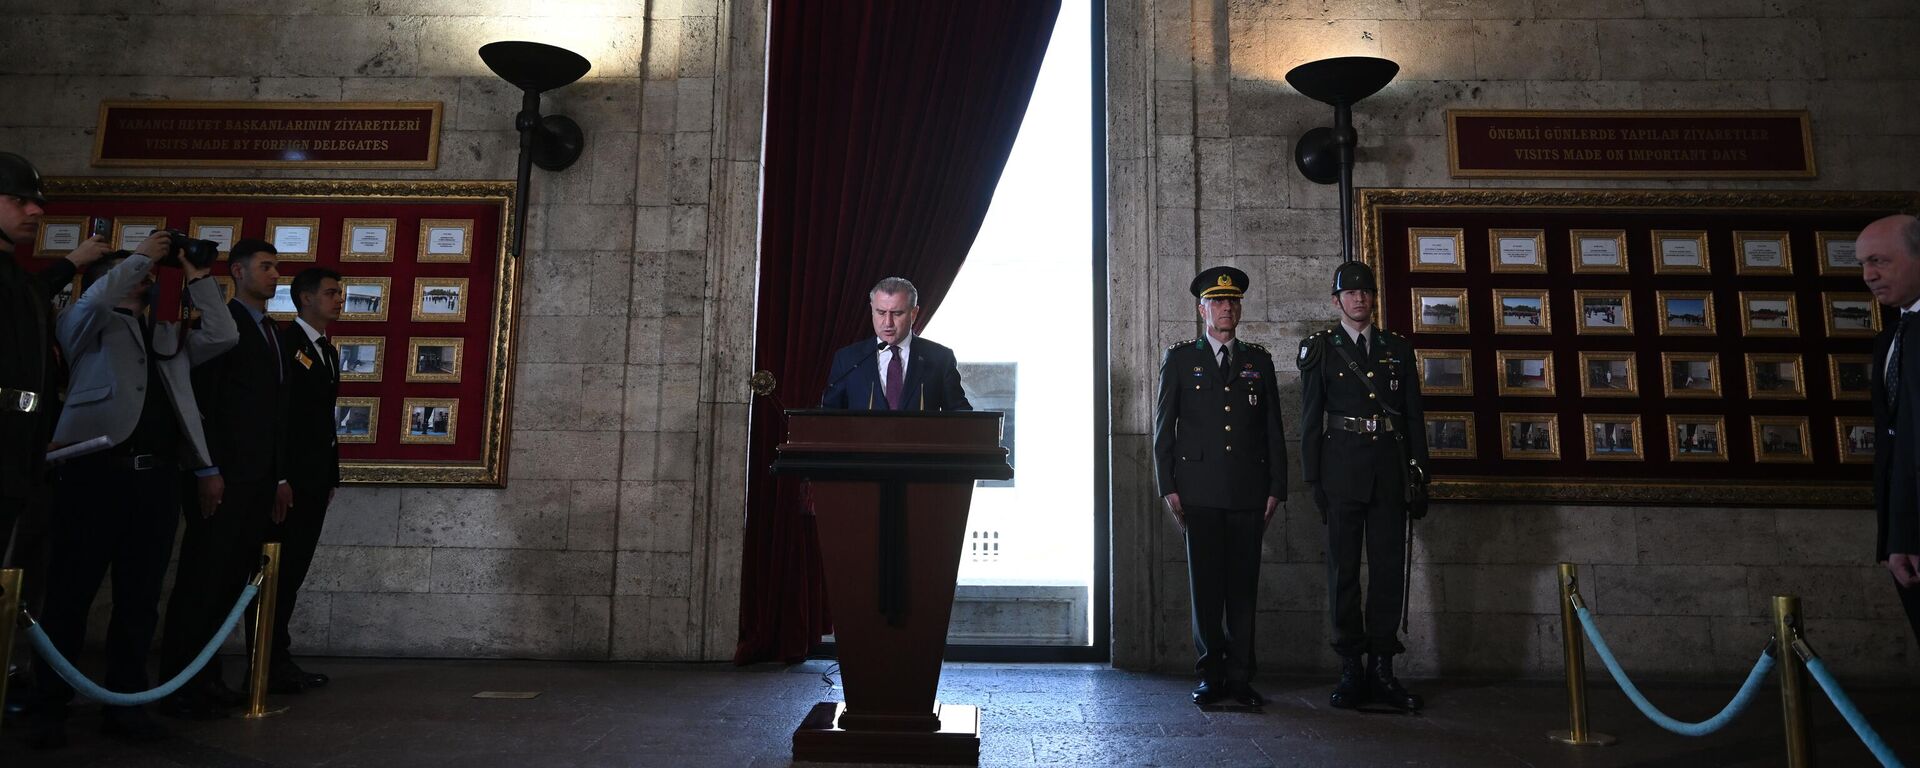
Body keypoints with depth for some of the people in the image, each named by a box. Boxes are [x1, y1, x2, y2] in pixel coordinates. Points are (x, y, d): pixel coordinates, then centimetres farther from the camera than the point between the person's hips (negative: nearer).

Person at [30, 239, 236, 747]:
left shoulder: (170, 336, 23)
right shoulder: (89, 326, 11)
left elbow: (223, 337, 13)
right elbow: (93, 303, -10)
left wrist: (194, 276, 13)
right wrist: (141, 254, 0)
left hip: (157, 477, 4)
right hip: (97, 469, -4)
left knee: (140, 597, 6)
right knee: (71, 591, 0)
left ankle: (125, 702, 13)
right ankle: (51, 706, 7)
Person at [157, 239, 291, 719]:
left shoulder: (272, 331, 20)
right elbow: (201, 399, -11)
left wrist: (281, 477, 16)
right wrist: (208, 471, -16)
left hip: (260, 479, 7)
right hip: (223, 476, -7)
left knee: (232, 581, 6)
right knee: (203, 580, -3)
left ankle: (206, 679, 12)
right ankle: (179, 688, 4)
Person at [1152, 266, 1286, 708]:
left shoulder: (1259, 360, 14)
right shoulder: (1179, 359, 9)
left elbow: (1274, 430, 13)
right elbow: (1163, 428, 5)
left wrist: (1276, 488, 4)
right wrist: (1168, 487, -3)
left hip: (1249, 489, 2)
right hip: (1199, 489, -1)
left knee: (1243, 585, 3)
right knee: (1205, 584, 1)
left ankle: (1240, 677, 10)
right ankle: (1212, 675, 11)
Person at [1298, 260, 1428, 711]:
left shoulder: (1398, 349, 13)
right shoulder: (1319, 349, 5)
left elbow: (1415, 416, 12)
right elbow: (1310, 418, 1)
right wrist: (1313, 480, -5)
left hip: (1389, 472, 3)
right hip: (1342, 472, -2)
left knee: (1389, 570, 3)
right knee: (1344, 570, 1)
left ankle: (1382, 669, 10)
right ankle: (1351, 671, 7)